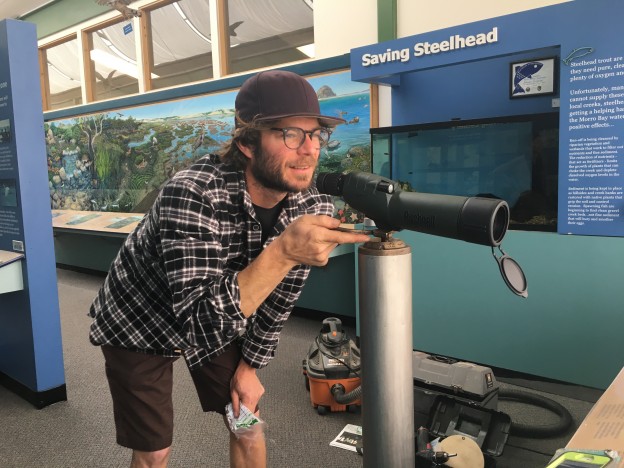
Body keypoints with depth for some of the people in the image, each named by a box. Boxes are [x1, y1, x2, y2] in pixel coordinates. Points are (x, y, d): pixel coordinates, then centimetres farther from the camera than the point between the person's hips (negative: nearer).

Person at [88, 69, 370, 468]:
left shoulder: (312, 207, -20)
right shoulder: (192, 195, -37)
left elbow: (279, 298, -5)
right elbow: (199, 318, -43)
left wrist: (250, 366, 3)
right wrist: (284, 251, -52)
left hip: (220, 320, 4)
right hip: (137, 323, -4)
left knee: (248, 428, 10)